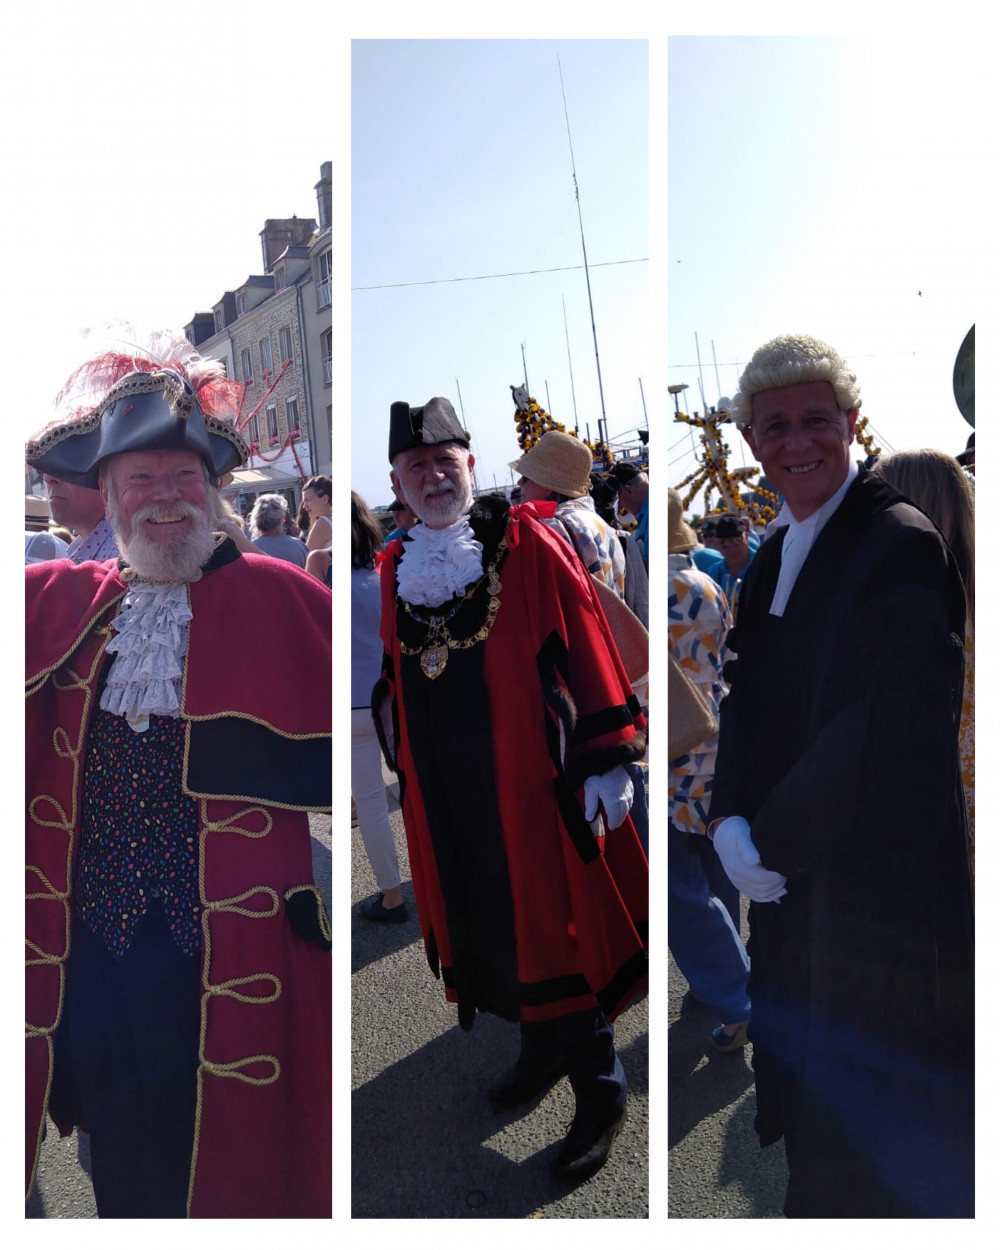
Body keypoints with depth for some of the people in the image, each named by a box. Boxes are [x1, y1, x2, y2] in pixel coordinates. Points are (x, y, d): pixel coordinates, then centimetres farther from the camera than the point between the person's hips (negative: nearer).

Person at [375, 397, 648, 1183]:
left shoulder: (529, 545, -8)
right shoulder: (394, 572, 7)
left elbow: (587, 651, -9)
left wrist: (606, 761, -10)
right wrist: (405, 771, 16)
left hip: (530, 782, -5)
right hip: (445, 794, 5)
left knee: (552, 925, 4)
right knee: (479, 925, 17)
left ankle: (600, 1096, 24)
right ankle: (542, 1049, 41)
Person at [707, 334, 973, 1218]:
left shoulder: (903, 543, -16)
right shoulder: (772, 559, 9)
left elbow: (889, 731, -22)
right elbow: (749, 704, 8)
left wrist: (772, 840, -16)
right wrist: (730, 822, -7)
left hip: (880, 889, -7)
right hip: (788, 880, 8)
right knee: (811, 1119, 23)